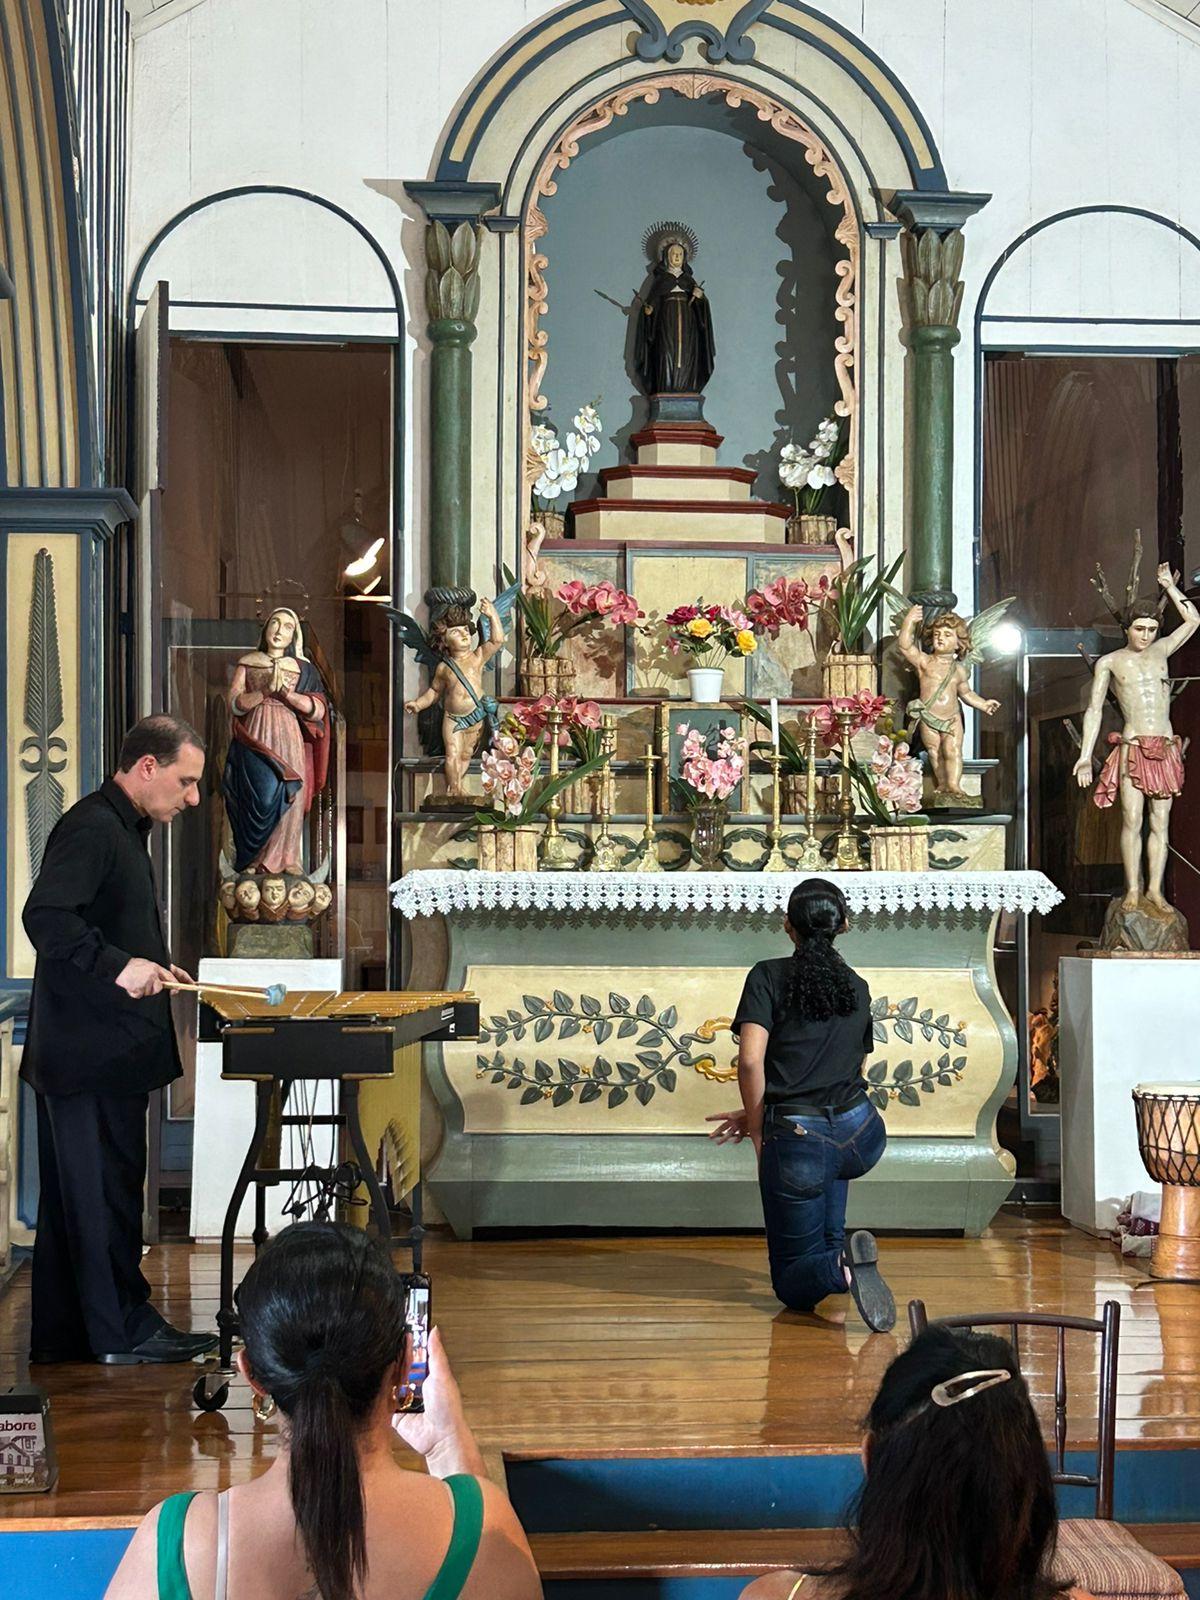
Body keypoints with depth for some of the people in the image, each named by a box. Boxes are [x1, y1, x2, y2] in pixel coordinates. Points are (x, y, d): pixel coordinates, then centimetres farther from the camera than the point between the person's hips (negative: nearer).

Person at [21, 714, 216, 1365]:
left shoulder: (122, 829, 19)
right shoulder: (92, 827, -15)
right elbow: (45, 916, -26)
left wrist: (150, 968, 16)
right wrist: (118, 965, -28)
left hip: (97, 1049, 11)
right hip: (94, 1049, -11)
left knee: (77, 1192, 13)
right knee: (108, 1186, -3)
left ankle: (61, 1334, 20)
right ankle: (123, 1329, 5)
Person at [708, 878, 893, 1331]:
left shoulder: (768, 976, -2)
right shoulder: (858, 988, 13)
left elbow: (751, 1060, -15)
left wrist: (757, 1128, 0)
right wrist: (757, 1115, 20)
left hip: (798, 1143, -5)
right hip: (860, 1136, 5)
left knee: (793, 1285, 10)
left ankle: (839, 1266, -22)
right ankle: (833, 1244, 30)